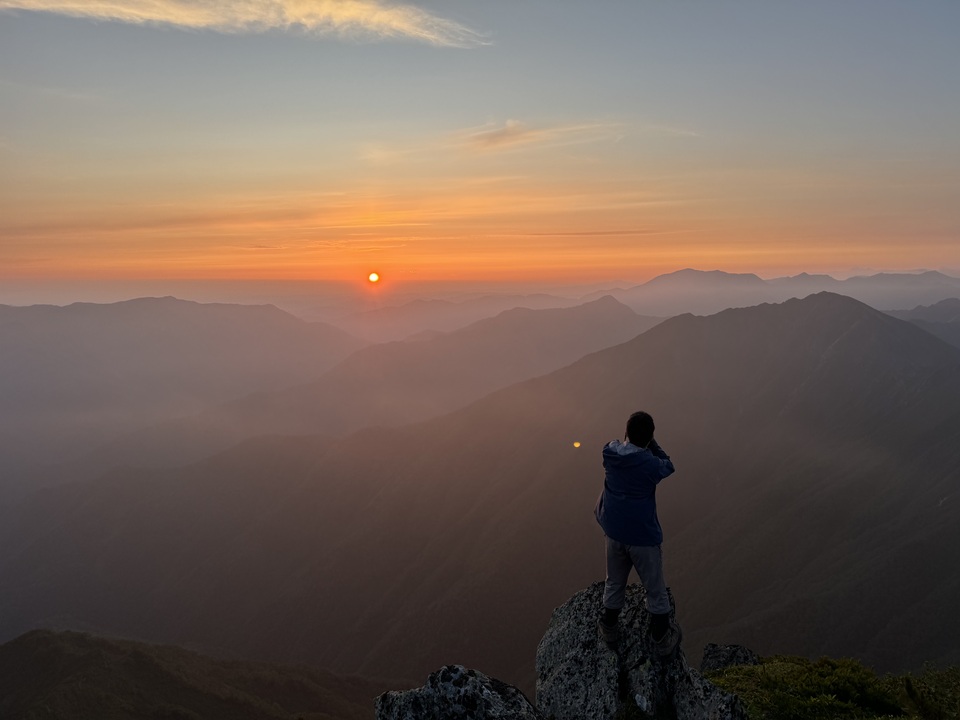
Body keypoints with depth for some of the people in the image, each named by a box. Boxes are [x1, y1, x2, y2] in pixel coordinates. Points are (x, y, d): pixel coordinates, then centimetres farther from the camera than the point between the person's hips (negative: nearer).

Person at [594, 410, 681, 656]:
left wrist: (632, 439, -1)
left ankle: (608, 629, 41)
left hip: (614, 532, 5)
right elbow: (668, 467, -4)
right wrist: (651, 443, -7)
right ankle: (663, 640, 31)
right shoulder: (649, 463, -26)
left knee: (614, 583, 24)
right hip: (643, 535, -5)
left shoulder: (609, 453, -10)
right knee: (656, 591, 15)